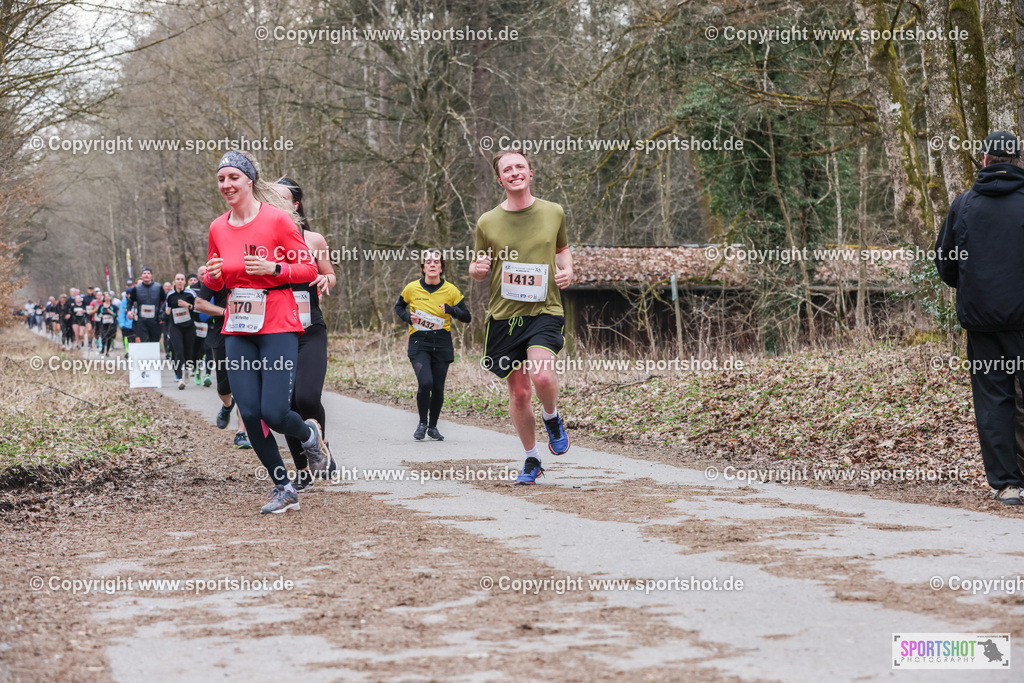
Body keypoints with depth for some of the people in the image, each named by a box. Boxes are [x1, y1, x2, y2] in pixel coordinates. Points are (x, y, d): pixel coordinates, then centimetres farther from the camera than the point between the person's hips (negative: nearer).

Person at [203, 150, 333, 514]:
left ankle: (309, 435, 23)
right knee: (250, 414, -3)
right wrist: (214, 275, -4)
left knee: (274, 413, -13)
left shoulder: (277, 218, -7)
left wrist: (273, 268, -19)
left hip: (278, 327, -5)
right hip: (238, 332, 5)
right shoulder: (218, 228, 8)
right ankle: (284, 489, 13)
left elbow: (309, 269, -4)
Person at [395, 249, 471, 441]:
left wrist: (450, 309, -16)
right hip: (419, 342, -1)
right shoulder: (412, 288, 0)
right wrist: (408, 317, -2)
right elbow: (399, 306, 19)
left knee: (438, 388, 1)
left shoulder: (451, 290, -1)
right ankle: (422, 423, 4)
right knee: (425, 383, -19)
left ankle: (433, 426, 24)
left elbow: (467, 317, 3)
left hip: (442, 343, 1)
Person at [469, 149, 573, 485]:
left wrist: (566, 270, 3)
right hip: (504, 315, 1)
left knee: (542, 375, -25)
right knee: (519, 392, 5)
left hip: (544, 310, -1)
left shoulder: (553, 213, 5)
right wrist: (477, 269, -11)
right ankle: (531, 459, 25)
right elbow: (479, 270, 13)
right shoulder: (487, 222, 2)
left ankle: (552, 419, 10)